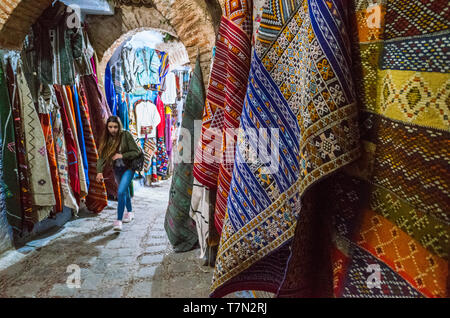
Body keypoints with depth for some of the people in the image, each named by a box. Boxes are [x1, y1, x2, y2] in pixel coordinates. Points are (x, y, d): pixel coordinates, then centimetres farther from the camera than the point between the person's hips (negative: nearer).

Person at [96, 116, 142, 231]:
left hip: (128, 167, -5)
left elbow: (136, 152, -15)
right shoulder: (106, 139, -5)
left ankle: (119, 220, -9)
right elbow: (102, 156, -9)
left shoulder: (126, 135, -18)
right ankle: (130, 212, 41)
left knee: (121, 192, -18)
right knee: (125, 191, 21)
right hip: (117, 169, 5)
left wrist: (122, 155, -26)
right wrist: (99, 171, -21)